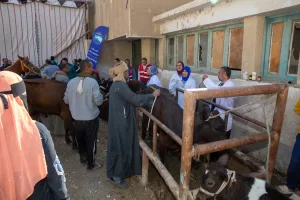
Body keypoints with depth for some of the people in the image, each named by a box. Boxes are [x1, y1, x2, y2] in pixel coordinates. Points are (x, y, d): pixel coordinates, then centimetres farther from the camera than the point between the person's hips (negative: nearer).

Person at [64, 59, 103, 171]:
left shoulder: (71, 82, -5)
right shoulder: (92, 82, -19)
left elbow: (66, 100, 4)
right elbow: (98, 101, -19)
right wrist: (101, 96, 2)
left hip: (76, 118, 5)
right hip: (91, 118, -4)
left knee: (80, 139, 24)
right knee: (91, 141, 11)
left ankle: (83, 157, 43)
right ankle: (91, 164, 23)